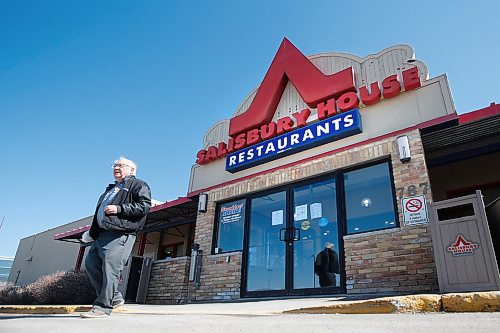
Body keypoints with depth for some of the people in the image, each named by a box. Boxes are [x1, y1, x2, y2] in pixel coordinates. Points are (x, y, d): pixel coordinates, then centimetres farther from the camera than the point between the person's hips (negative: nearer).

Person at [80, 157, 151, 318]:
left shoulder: (138, 185, 4)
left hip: (120, 234, -10)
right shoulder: (111, 189, 32)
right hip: (102, 234, 10)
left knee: (110, 268, -15)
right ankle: (114, 297, 12)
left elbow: (144, 206, -11)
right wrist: (92, 232, 26)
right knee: (91, 263, 5)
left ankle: (103, 307, -11)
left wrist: (119, 208, -16)